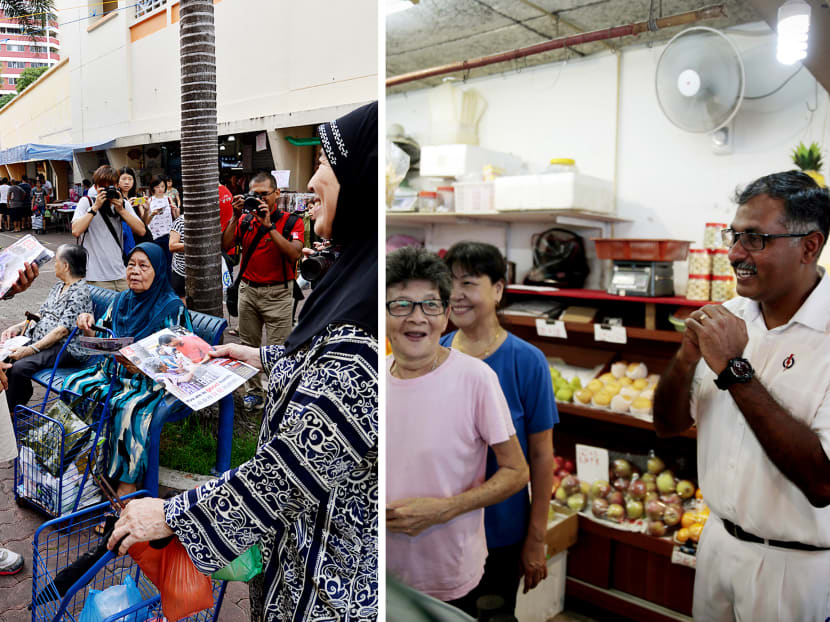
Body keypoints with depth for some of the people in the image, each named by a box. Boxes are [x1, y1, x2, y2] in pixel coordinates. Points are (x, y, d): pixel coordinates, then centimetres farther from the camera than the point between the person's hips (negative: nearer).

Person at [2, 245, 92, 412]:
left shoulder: (80, 293, -16)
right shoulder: (59, 286, 16)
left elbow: (62, 330, -21)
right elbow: (41, 314, 19)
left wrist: (31, 349, -25)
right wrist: (17, 327, 3)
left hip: (66, 348, -9)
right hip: (39, 339, 9)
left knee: (19, 366, -27)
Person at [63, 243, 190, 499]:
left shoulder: (172, 307, -9)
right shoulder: (122, 299, 12)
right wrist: (89, 326, -5)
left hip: (152, 380, -7)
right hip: (112, 371, 7)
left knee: (127, 408, -33)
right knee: (75, 385, -15)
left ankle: (126, 488, -27)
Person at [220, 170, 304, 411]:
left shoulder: (291, 221, -5)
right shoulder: (245, 220, 7)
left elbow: (294, 253, -21)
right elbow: (225, 246, -3)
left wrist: (269, 225, -23)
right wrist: (235, 217, -10)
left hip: (277, 293, -4)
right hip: (248, 290, 5)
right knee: (249, 346, 12)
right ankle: (253, 392, 24)